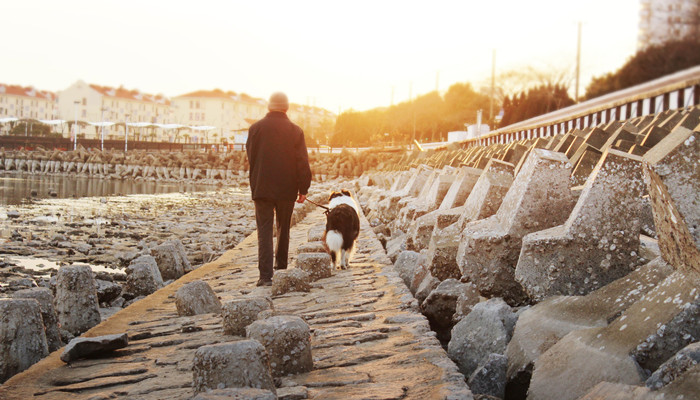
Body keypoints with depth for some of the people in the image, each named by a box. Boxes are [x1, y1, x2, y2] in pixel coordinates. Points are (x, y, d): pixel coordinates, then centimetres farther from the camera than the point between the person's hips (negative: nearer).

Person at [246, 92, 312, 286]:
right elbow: (302, 162, -5)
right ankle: (281, 266, 30)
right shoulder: (295, 130, -3)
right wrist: (303, 188, 2)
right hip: (287, 188, 1)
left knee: (265, 231, 0)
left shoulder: (256, 128, -3)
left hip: (262, 188, -1)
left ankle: (266, 275, -8)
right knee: (283, 228, 18)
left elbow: (250, 157, 6)